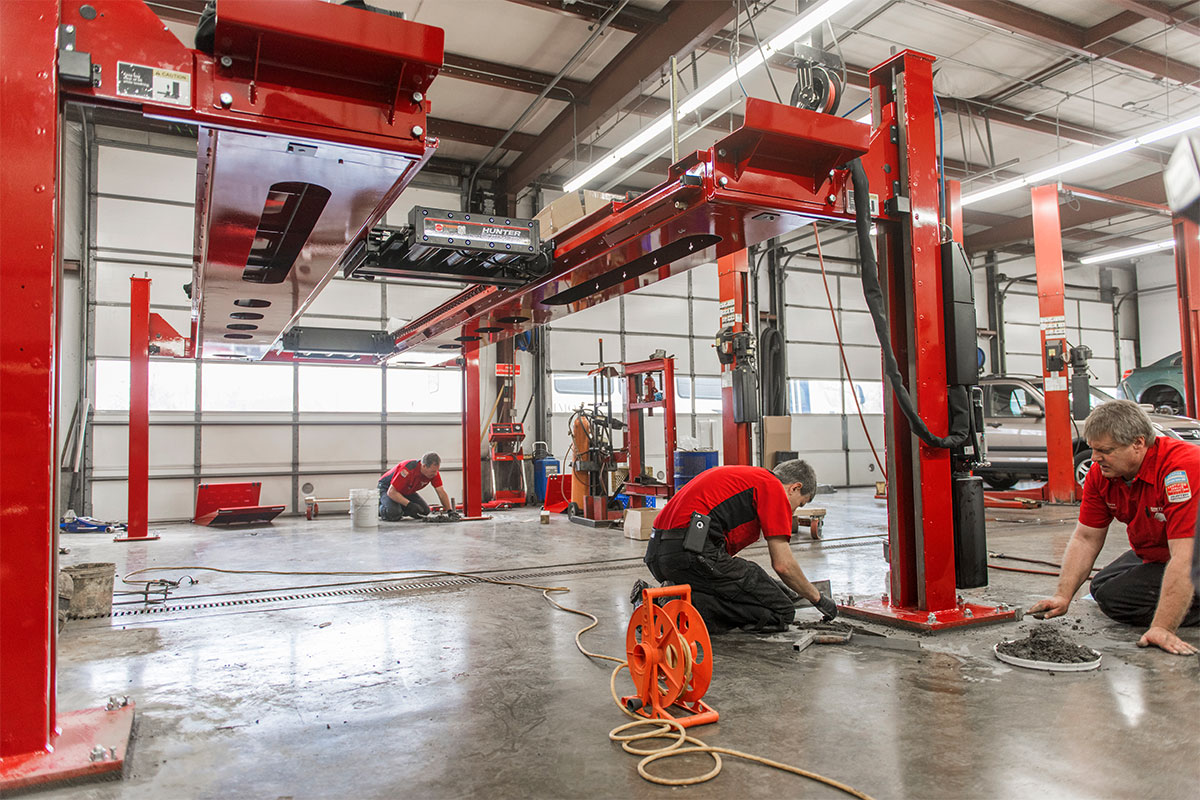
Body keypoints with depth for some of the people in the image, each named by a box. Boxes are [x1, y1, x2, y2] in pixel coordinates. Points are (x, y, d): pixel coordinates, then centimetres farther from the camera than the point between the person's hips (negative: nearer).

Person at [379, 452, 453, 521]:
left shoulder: (434, 472, -19)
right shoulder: (408, 470, -38)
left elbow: (441, 492, -14)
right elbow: (391, 492, -35)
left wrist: (450, 511, -24)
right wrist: (409, 504, -40)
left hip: (406, 491, 7)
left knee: (424, 511, -10)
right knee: (393, 514, -32)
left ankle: (399, 509, 11)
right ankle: (381, 508, 1)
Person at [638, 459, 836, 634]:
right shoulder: (773, 487, 3)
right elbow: (783, 565, 0)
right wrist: (817, 598, 18)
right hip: (695, 553, -10)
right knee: (780, 613, -1)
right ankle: (685, 606, -12)